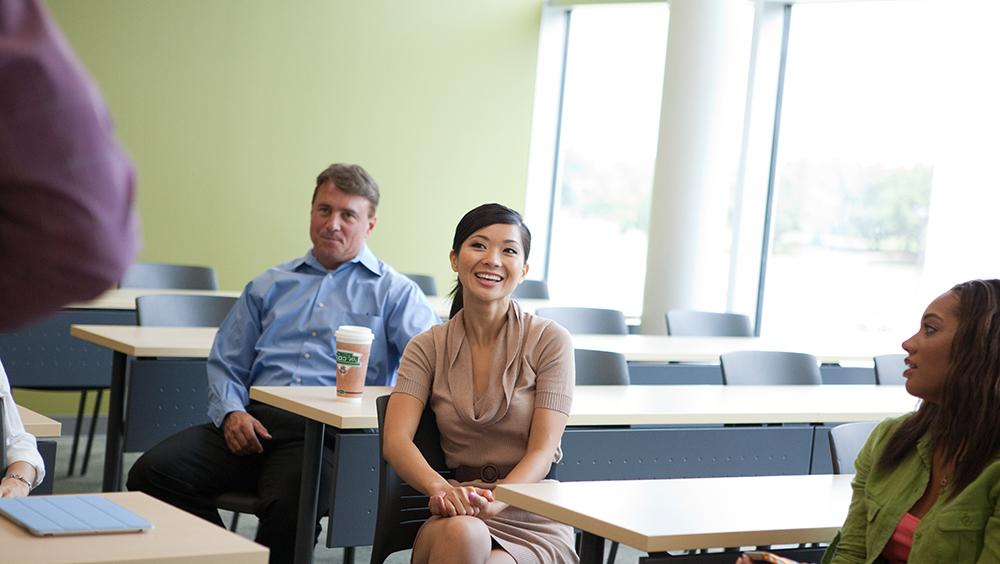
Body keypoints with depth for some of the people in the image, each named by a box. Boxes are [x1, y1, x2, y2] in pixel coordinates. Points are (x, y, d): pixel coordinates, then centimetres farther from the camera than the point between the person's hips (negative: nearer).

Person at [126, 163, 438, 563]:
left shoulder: (393, 291, 12)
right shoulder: (269, 286, 25)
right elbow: (225, 365, 24)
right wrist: (231, 412, 1)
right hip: (254, 422, 5)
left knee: (288, 503, -37)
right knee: (153, 471, -19)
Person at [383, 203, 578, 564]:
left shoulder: (549, 341, 0)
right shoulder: (428, 347, 7)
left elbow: (542, 452, -7)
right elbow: (396, 439, -7)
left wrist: (495, 501, -28)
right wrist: (441, 489, -29)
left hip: (533, 523, -2)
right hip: (460, 515, 2)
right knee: (462, 533, -35)